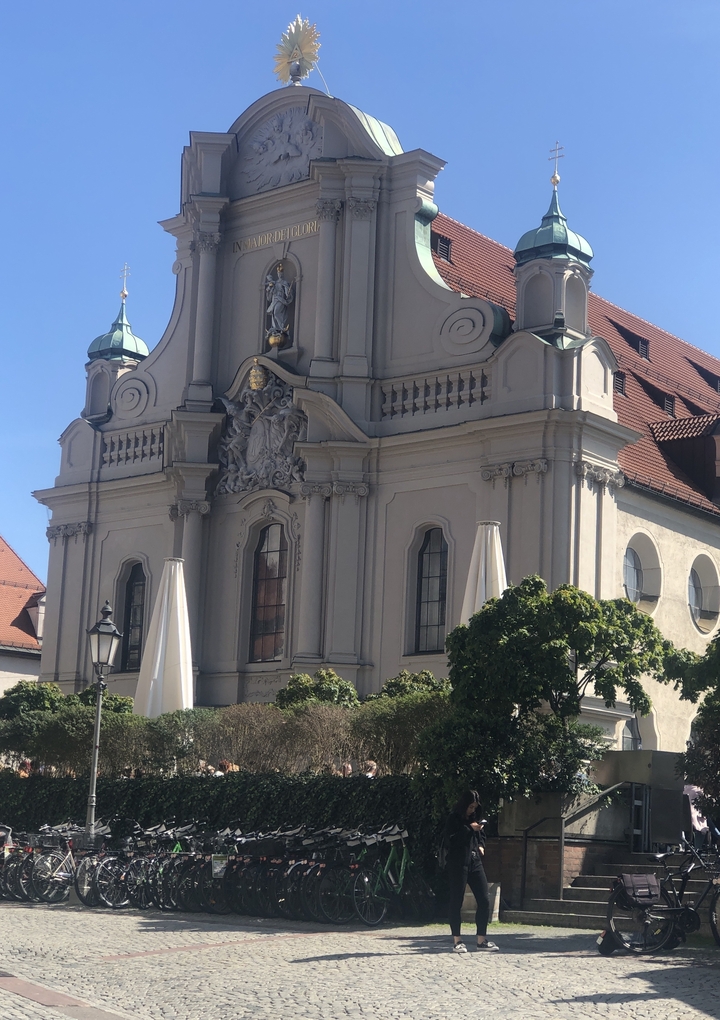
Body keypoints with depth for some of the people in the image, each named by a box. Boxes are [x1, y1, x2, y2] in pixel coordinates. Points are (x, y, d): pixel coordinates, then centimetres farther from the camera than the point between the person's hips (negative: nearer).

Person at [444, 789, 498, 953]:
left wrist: (481, 845, 9)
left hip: (475, 862, 7)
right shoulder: (454, 819, -4)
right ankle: (457, 941, 4)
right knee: (456, 902, -2)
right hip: (458, 864, -7)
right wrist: (469, 829, -18)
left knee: (484, 900, 1)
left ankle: (482, 940, 9)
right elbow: (450, 840, -16)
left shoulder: (474, 818, 17)